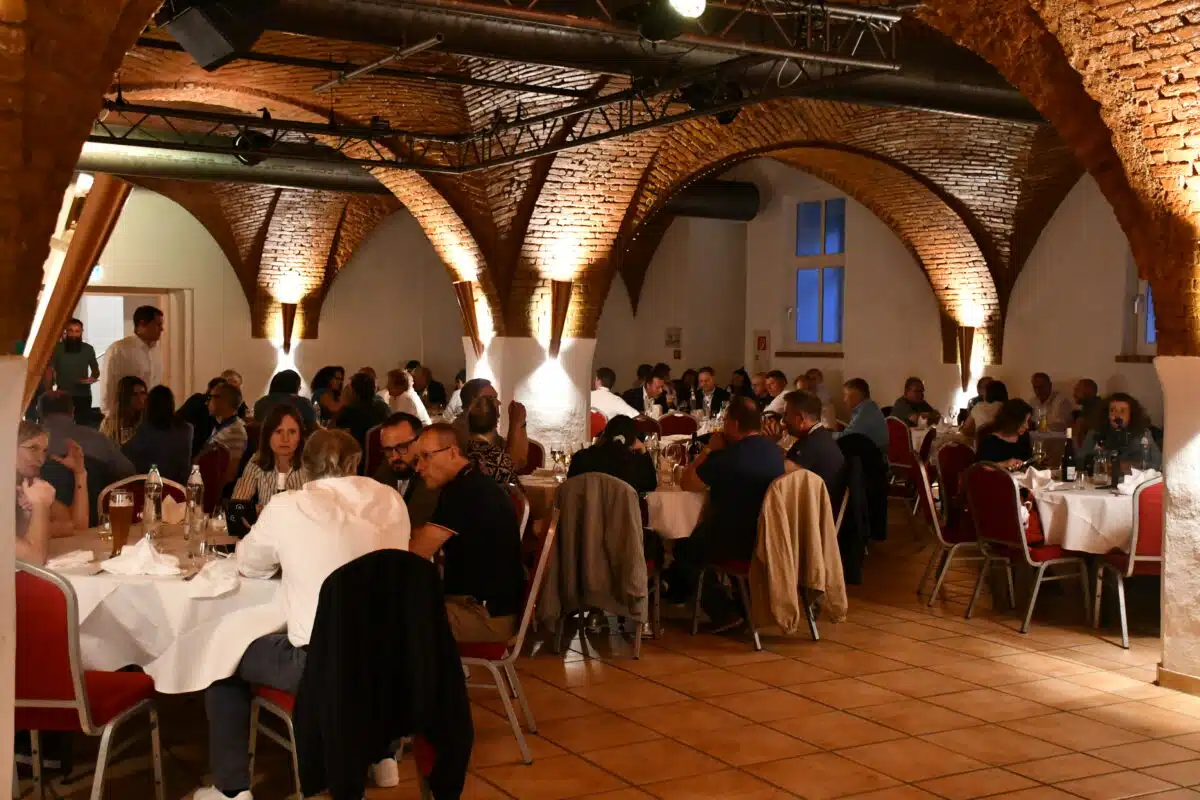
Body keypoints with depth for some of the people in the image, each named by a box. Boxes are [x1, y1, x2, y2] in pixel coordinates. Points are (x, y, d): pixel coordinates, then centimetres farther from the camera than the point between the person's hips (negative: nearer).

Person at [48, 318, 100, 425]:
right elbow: (50, 371, -2)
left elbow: (95, 370, 15)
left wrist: (92, 378, -8)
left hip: (84, 395, 1)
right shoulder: (57, 348, -2)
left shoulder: (88, 349, 4)